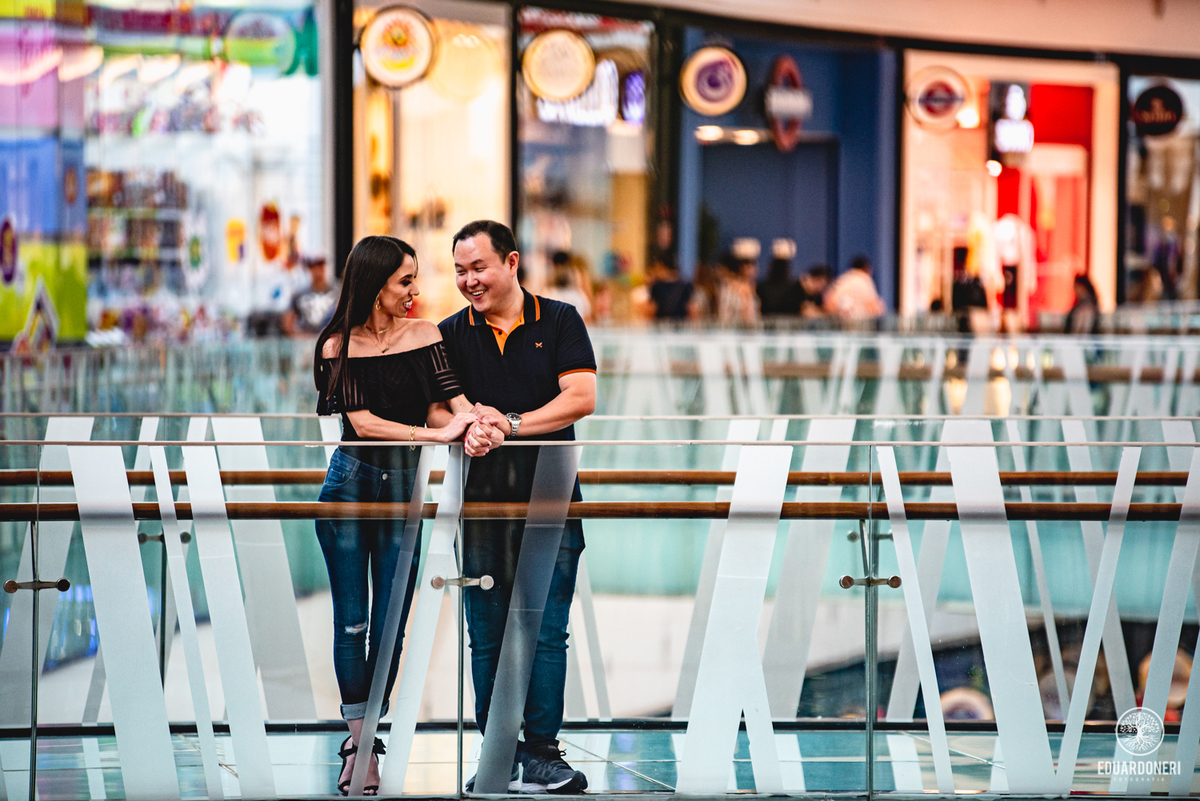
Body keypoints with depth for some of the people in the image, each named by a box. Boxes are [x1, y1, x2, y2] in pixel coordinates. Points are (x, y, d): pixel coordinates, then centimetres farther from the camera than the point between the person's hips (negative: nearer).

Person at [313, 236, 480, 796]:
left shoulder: (425, 335, 4)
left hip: (405, 487, 3)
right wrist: (438, 434, -20)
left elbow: (455, 398, -2)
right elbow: (362, 422, -12)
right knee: (351, 621, -3)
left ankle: (364, 737, 7)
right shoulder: (338, 348, -4)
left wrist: (476, 422, -26)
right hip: (350, 483, -2)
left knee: (390, 624, 0)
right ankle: (358, 740, -1)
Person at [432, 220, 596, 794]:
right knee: (487, 636, 2)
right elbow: (435, 410, 3)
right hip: (480, 498, 2)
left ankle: (541, 754, -2)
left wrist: (509, 424, -14)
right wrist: (468, 428, -20)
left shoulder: (560, 322, 5)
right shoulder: (452, 334, 11)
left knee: (546, 632, -5)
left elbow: (581, 398, -6)